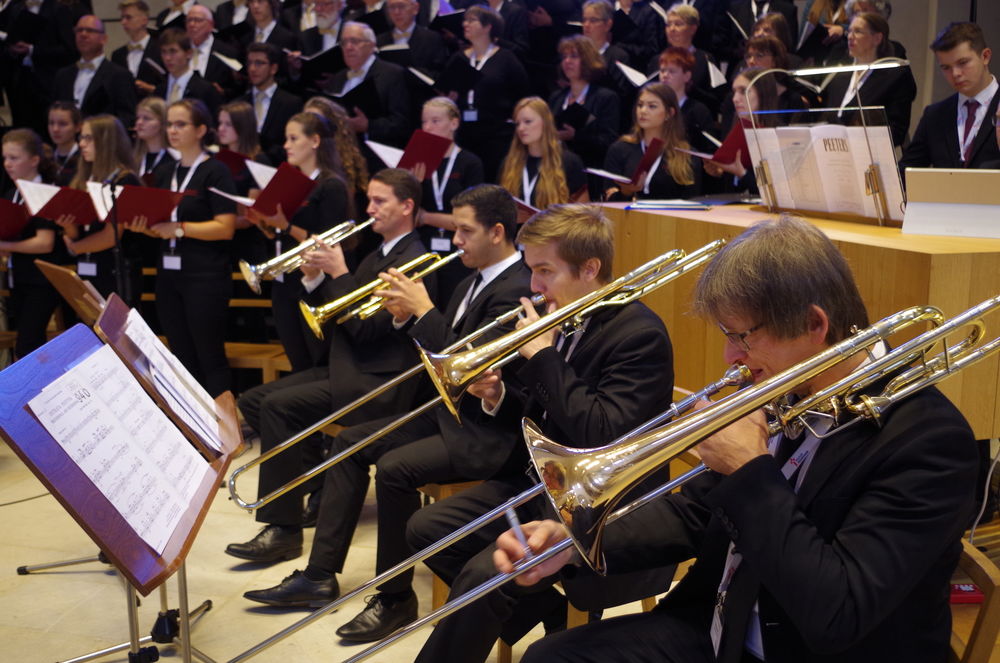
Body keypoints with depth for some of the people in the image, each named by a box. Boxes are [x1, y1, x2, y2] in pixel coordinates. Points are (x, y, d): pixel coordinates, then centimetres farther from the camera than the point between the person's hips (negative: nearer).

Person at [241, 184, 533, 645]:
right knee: (351, 442, 6)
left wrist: (424, 310, -20)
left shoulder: (517, 290, -19)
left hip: (485, 434, -11)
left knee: (394, 467, -28)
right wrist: (406, 317, -2)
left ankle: (395, 599, -9)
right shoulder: (477, 281, 12)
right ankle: (320, 576, 8)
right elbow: (441, 348, 14)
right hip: (447, 412, 11)